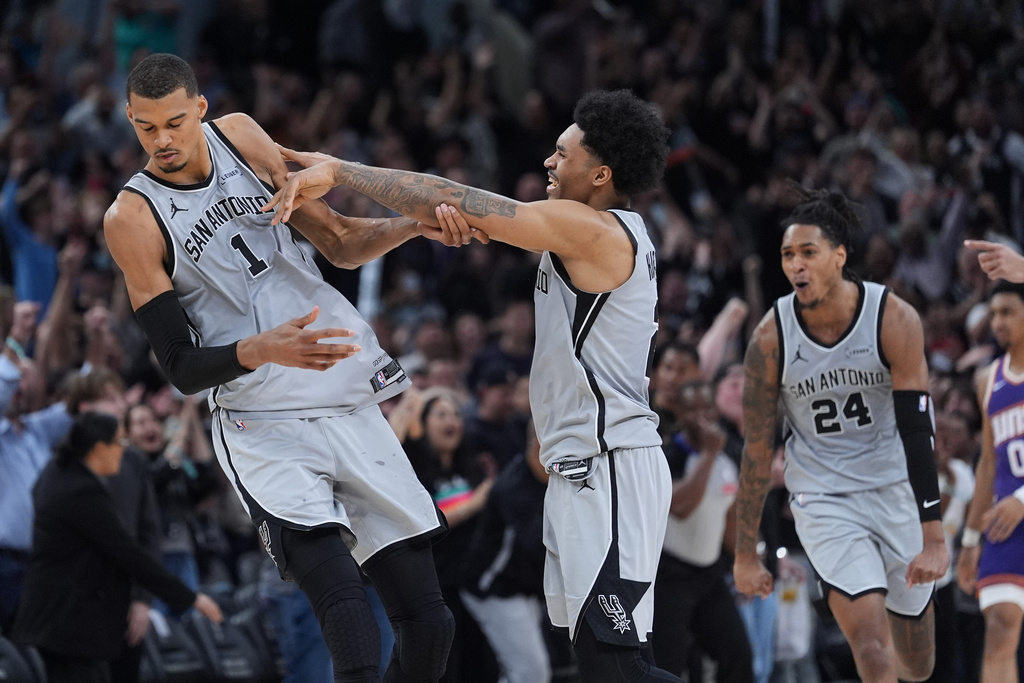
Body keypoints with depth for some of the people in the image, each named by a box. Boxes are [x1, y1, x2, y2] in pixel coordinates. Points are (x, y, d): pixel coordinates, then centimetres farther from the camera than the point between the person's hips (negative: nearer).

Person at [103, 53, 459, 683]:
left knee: (428, 623, 3)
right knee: (346, 608, -27)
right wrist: (261, 350, -28)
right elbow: (183, 368, -9)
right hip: (265, 431, -5)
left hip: (354, 409, 5)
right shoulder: (134, 220, -7)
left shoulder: (242, 137, 6)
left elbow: (340, 243, 17)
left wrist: (412, 226, -2)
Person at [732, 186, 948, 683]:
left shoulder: (893, 319, -16)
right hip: (823, 497, -1)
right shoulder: (772, 337, -13)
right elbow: (757, 448, -4)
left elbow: (917, 431, -18)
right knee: (871, 643, -20)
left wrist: (934, 537, -24)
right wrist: (745, 553, -1)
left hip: (896, 489, 1)